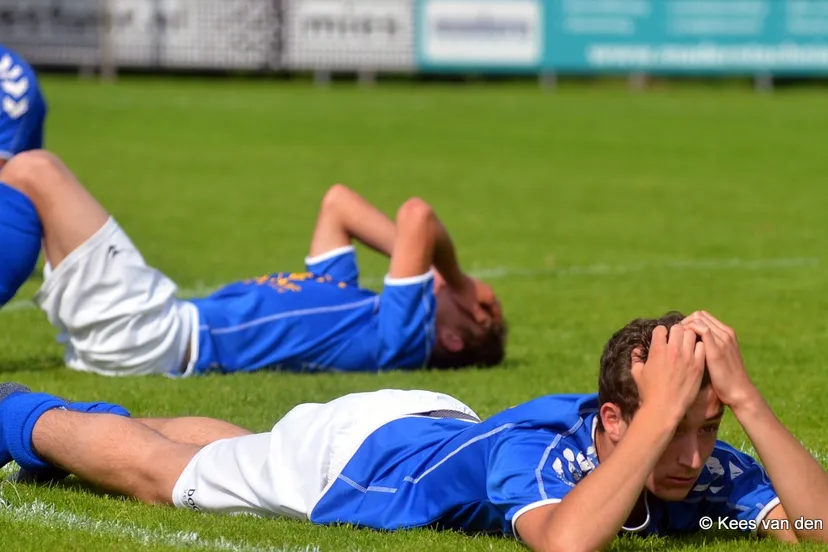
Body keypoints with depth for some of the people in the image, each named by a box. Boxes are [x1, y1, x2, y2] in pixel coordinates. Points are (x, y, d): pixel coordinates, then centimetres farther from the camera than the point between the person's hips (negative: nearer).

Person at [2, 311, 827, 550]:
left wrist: (744, 400, -52)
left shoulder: (703, 466, -31)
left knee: (233, 449, 33)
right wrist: (662, 408, -64)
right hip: (349, 453, -6)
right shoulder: (537, 445, -46)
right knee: (152, 468, 19)